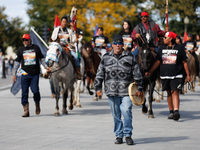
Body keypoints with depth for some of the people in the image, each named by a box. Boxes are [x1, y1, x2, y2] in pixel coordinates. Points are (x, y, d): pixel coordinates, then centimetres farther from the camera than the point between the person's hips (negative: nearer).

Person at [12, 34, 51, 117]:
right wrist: (14, 74, 9)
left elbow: (41, 59, 17)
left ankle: (37, 105, 17)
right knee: (24, 92, -2)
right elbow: (17, 62, 13)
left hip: (35, 74, -1)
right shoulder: (21, 50, 10)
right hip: (25, 74, 1)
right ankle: (26, 111, 4)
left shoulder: (36, 48, 8)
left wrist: (46, 67, 6)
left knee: (35, 91, -11)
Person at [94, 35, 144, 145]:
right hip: (112, 91, 2)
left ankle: (128, 135, 0)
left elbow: (137, 74, 8)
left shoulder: (130, 57, 6)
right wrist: (98, 88, 5)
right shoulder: (106, 58, 10)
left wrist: (139, 89, 5)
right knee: (116, 114, 6)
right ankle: (119, 135, 16)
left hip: (126, 91, -2)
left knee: (126, 111, -13)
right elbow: (99, 74, 12)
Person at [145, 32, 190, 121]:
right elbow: (157, 62, 13)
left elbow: (184, 62, 6)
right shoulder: (162, 48, 10)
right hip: (165, 75, 4)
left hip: (176, 75, -4)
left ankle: (176, 111, -24)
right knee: (169, 93, 8)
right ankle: (171, 112, 16)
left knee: (175, 92, -15)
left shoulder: (179, 48, 1)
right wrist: (150, 72, 7)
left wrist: (188, 75, 4)